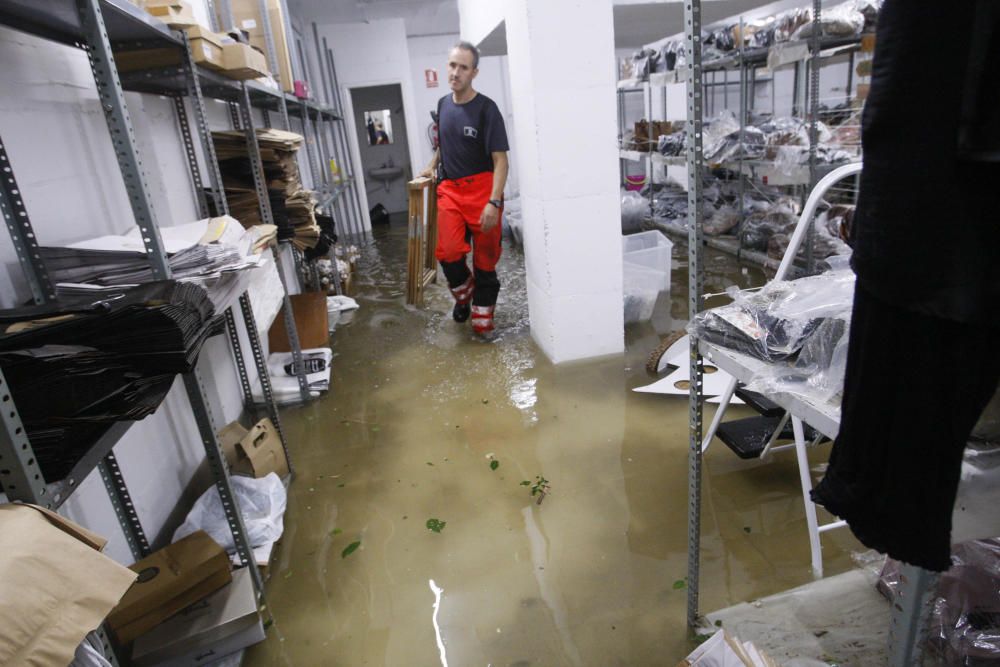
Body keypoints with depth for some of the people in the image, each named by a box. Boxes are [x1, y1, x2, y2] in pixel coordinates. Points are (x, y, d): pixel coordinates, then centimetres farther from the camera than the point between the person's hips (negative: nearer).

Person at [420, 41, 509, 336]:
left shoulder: (486, 109, -8)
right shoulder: (443, 104, 10)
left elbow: (500, 159, -12)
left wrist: (494, 202, -21)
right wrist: (432, 166, 18)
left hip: (482, 188, -4)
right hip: (450, 190, 4)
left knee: (485, 258, 2)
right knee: (448, 252, -13)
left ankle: (482, 319, 17)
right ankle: (463, 294, 18)